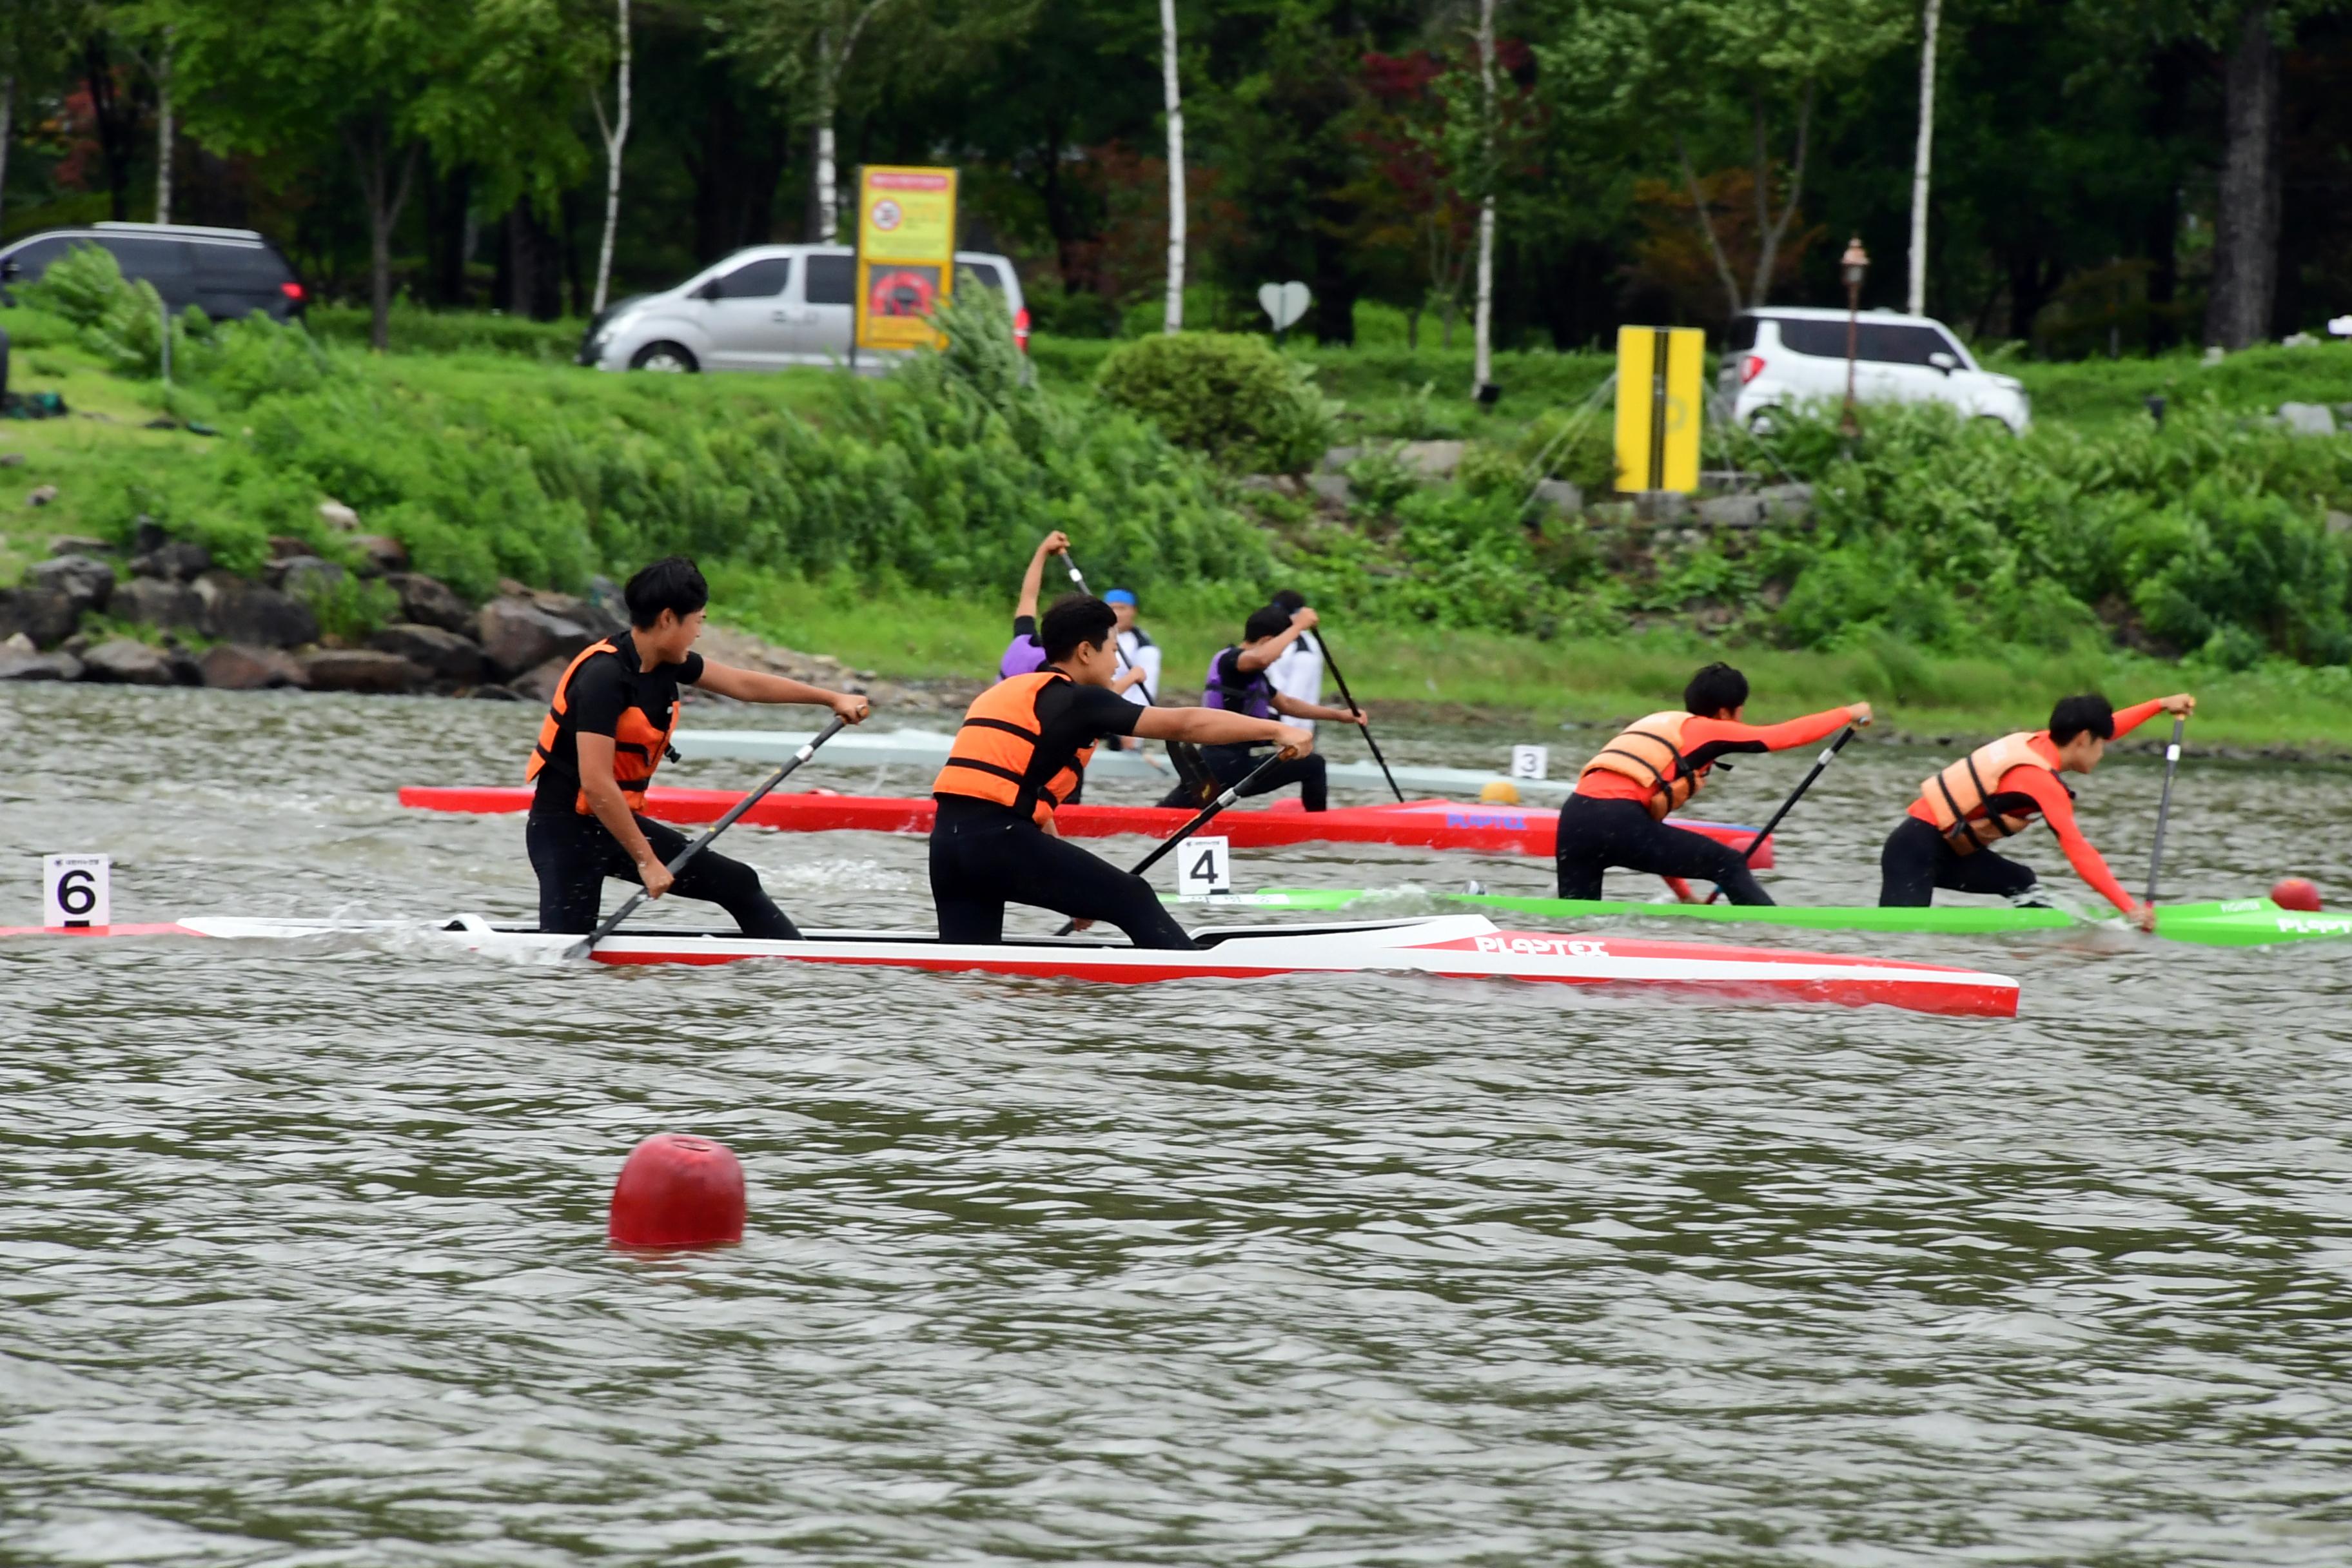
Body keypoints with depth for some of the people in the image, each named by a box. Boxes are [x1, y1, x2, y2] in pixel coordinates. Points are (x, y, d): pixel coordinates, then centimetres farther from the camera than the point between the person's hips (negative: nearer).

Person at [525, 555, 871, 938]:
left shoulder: (668, 664, 3)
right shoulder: (603, 676, -24)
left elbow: (743, 684, 18)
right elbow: (595, 784, -28)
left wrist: (831, 698, 23)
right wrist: (646, 862, -24)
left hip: (619, 821, 9)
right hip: (567, 830, -9)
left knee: (739, 885, 9)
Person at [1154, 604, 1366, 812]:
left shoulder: (1252, 675, 21)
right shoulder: (1229, 660, -10)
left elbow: (1285, 704, 33)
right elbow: (1260, 658, -34)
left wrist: (1338, 715, 30)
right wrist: (1298, 627, -25)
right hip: (1229, 767, -10)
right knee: (1313, 765, -6)